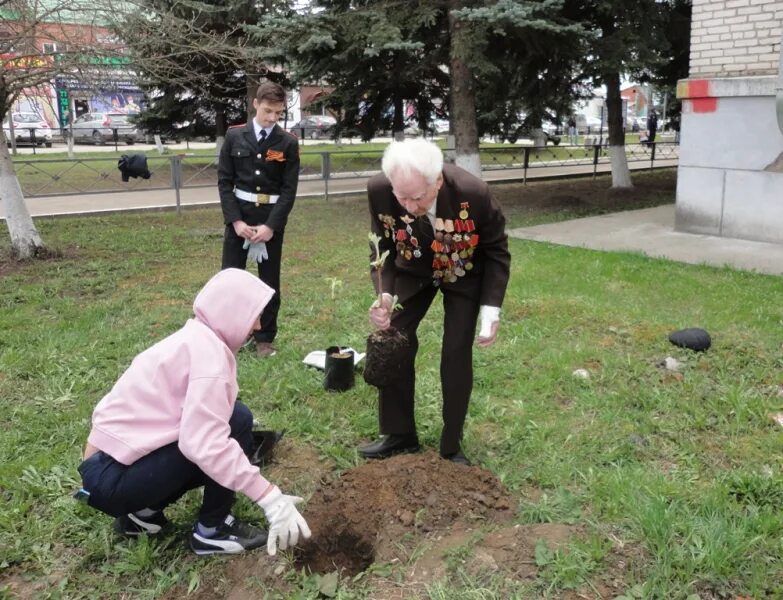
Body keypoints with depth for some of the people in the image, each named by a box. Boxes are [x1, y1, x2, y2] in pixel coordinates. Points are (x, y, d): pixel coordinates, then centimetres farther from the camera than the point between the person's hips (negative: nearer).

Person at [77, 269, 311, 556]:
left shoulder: (196, 337, 10)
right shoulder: (208, 351, -20)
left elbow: (199, 430, 15)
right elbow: (204, 444, -31)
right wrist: (269, 497, -29)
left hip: (112, 458, 9)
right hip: (112, 478, -9)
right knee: (237, 420, -14)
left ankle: (144, 511, 15)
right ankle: (212, 529, 0)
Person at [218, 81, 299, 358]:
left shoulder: (288, 143, -2)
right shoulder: (234, 136, 1)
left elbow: (289, 189, -4)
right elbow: (224, 181, 0)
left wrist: (271, 225, -14)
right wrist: (235, 220, -11)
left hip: (272, 217, 0)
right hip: (239, 214, 1)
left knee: (269, 280, 7)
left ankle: (265, 338, 19)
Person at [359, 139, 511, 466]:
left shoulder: (474, 193, -36)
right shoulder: (379, 190, -30)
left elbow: (496, 252, -18)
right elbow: (383, 249, -13)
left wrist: (491, 308, -26)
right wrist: (384, 294, -30)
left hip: (465, 274, -2)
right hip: (413, 271, 3)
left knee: (457, 353, -6)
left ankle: (451, 446, 12)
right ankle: (399, 434, 18)